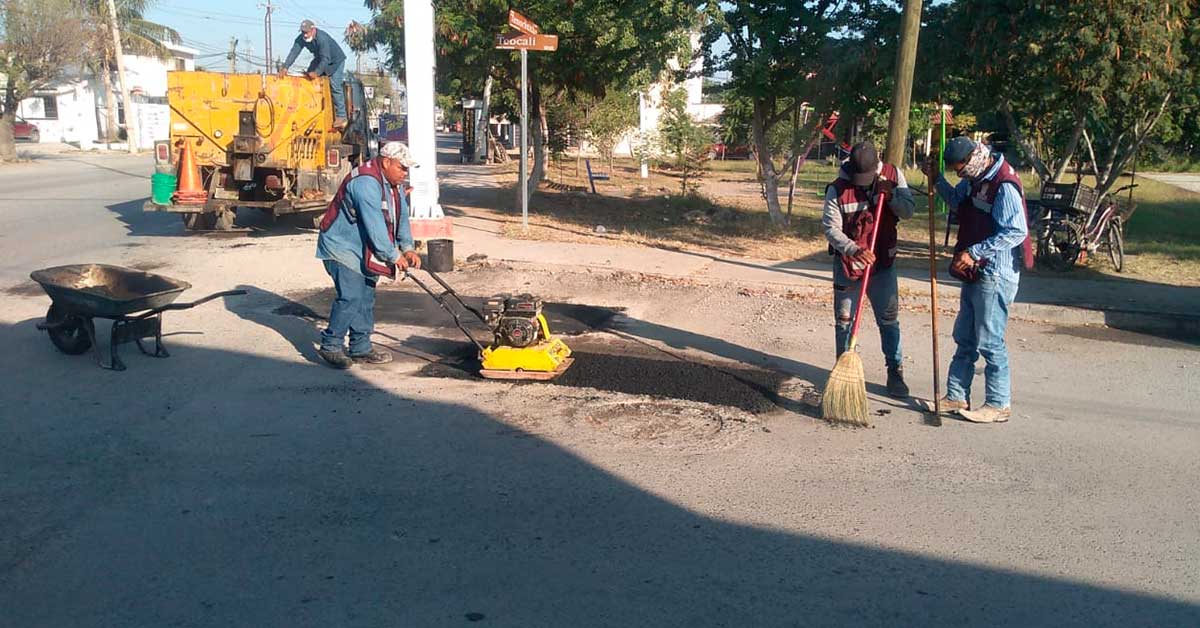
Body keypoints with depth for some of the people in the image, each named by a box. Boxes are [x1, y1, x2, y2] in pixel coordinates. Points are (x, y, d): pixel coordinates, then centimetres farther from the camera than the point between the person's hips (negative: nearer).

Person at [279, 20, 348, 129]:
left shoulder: (322, 38, -35)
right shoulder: (301, 39, -14)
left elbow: (325, 59, -37)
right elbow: (294, 52, -22)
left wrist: (317, 73, -43)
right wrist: (285, 67, -35)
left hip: (336, 60, -8)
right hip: (320, 60, 8)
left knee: (335, 86, -18)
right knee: (308, 77, 1)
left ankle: (341, 117, -18)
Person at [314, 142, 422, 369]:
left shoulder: (394, 184, 7)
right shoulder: (366, 182, -26)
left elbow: (401, 217, 11)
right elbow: (375, 226, -28)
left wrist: (407, 248, -2)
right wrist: (393, 255, -22)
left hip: (363, 251, 10)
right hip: (341, 246, -10)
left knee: (366, 298, 10)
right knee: (350, 297, -15)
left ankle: (361, 348, 18)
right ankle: (330, 346, -2)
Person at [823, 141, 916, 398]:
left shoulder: (892, 175, -6)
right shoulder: (837, 189, -15)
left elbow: (908, 211, -5)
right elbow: (830, 228, -18)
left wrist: (889, 195, -23)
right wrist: (853, 250, -33)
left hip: (882, 262, 2)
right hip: (846, 263, -2)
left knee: (889, 319, 6)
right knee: (844, 320, 8)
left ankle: (895, 372, 16)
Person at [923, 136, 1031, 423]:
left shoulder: (1005, 186, -20)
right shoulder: (976, 178, 9)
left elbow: (1016, 232, -24)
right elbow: (957, 200, 27)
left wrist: (974, 252, -23)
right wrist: (936, 178, 10)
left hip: (995, 275, -10)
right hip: (975, 273, 10)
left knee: (990, 342, -3)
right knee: (965, 338, 15)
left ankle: (999, 405, 8)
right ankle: (956, 397, 24)